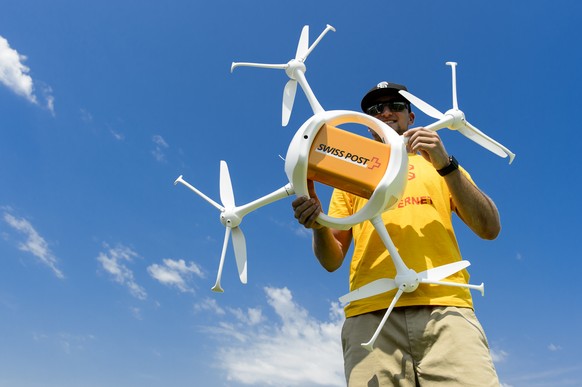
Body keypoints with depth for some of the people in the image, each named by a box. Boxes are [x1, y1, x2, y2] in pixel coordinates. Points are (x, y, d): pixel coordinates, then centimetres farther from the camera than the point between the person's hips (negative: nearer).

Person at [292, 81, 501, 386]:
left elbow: (490, 229, 8)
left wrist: (446, 165, -3)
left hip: (445, 306, 0)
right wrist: (319, 226, -7)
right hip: (370, 314, 0)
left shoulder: (436, 165, 23)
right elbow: (332, 260, 15)